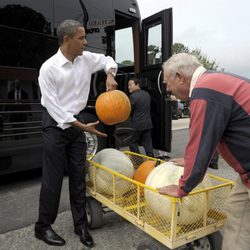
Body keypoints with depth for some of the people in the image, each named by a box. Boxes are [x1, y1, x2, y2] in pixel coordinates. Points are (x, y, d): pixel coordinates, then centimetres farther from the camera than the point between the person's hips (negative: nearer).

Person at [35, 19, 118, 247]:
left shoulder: (86, 59, 1)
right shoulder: (49, 68, -16)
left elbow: (108, 60, 20)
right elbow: (52, 105, -17)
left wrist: (110, 75, -3)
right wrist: (82, 126, -19)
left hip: (77, 123, 6)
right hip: (56, 125, -5)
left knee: (78, 177, 9)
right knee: (53, 179, 1)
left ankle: (81, 224, 23)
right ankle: (43, 227, 22)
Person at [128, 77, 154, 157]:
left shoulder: (133, 96, -16)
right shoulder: (147, 94, 8)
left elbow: (129, 112, -11)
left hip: (137, 125, -7)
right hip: (148, 124, 7)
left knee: (133, 144, 7)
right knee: (148, 144, 12)